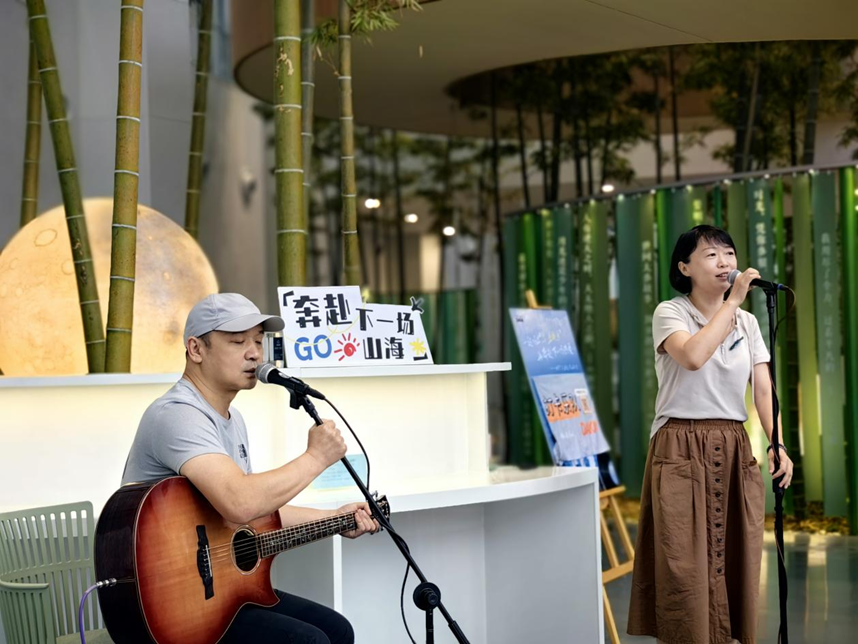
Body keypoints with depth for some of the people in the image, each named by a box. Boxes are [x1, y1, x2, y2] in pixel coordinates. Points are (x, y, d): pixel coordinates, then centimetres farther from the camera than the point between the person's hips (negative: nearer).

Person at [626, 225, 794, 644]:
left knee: (733, 563, 5)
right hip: (681, 451, -5)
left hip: (734, 451, 5)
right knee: (685, 570, -6)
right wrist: (732, 301, -18)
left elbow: (763, 389, 5)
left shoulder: (747, 323, 12)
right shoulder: (670, 313, -4)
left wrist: (777, 445, -10)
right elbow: (693, 356, -25)